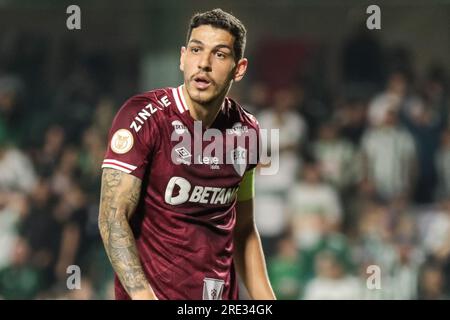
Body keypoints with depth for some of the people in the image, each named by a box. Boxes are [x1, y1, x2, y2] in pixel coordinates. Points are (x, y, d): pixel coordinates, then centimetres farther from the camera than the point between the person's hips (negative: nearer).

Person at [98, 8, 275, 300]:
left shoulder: (246, 130, 7)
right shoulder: (144, 116, -11)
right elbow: (113, 218, -15)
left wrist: (265, 299, 10)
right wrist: (143, 295, -26)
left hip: (223, 296, 5)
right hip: (151, 293, -5)